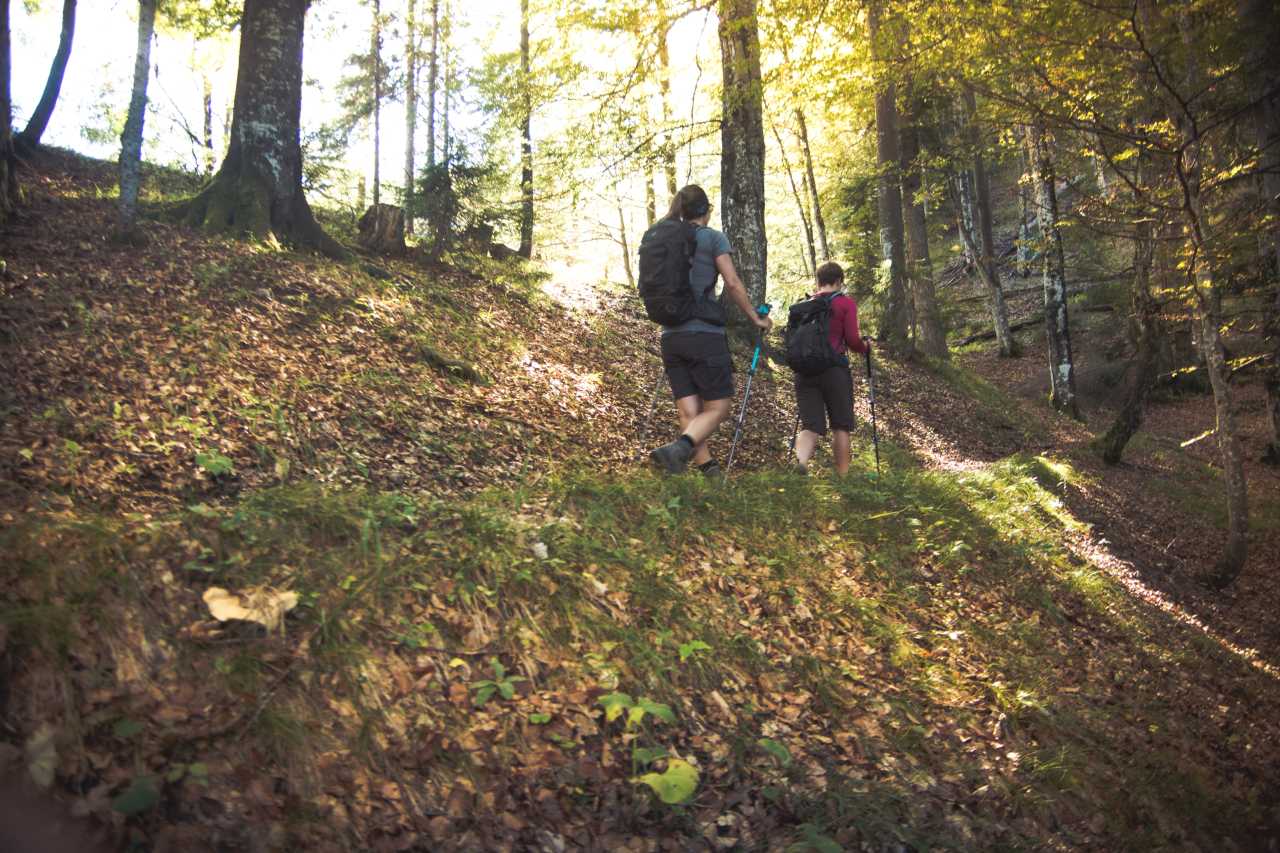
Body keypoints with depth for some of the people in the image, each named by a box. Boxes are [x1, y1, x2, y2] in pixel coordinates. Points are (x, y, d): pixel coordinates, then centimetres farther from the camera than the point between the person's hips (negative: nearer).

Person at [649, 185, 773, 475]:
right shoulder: (714, 237, 0)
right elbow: (732, 284, -6)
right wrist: (756, 317, 4)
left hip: (671, 336, 5)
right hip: (704, 334, -5)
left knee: (688, 413, 3)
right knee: (717, 408, -1)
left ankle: (707, 469, -5)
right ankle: (678, 448, -26)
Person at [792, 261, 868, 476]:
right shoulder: (846, 302, 0)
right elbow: (852, 339, -6)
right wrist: (864, 346, 14)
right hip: (835, 369, -3)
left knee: (810, 424, 1)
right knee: (841, 425, 10)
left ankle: (801, 459, -27)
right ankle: (842, 474, 13)